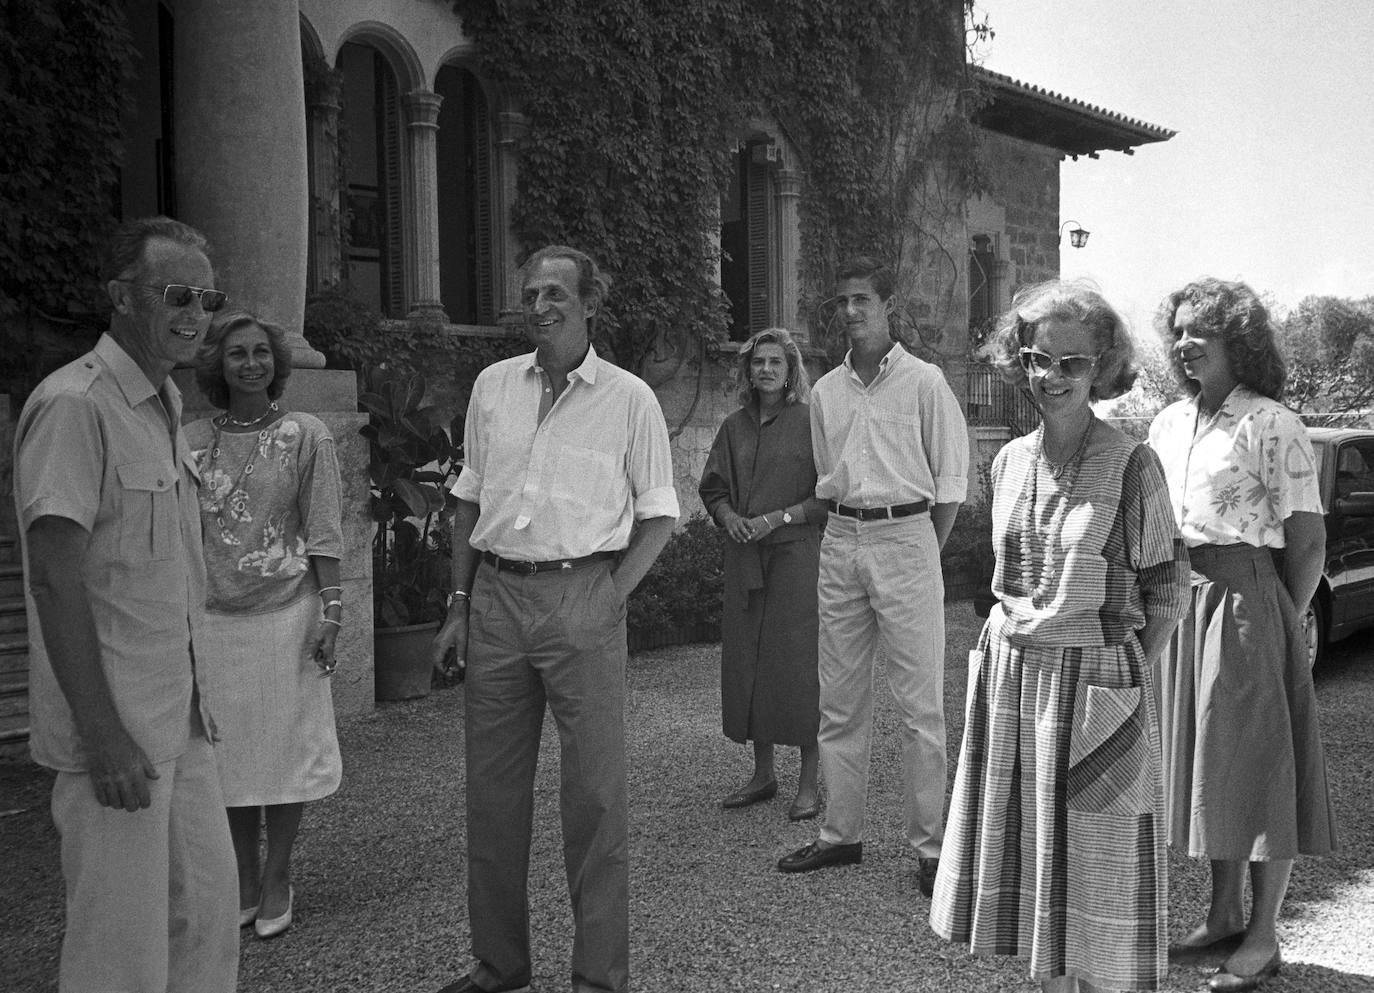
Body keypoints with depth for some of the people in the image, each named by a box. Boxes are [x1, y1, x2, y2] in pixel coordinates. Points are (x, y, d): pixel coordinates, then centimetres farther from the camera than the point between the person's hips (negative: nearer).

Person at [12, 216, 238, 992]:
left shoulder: (165, 405, 11)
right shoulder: (75, 405, -16)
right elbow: (56, 580, -20)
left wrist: (193, 691, 14)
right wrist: (103, 735, -20)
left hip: (179, 722, 9)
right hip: (118, 733, -8)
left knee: (209, 916, 16)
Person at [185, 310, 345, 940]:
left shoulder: (306, 436, -2)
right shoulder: (192, 442, 5)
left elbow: (323, 532, -3)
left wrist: (329, 609, -9)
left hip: (285, 613, -2)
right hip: (212, 619, 3)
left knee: (283, 745, 6)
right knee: (227, 751, 9)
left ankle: (277, 882, 20)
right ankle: (243, 882, 24)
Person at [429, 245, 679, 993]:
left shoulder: (629, 399, -2)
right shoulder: (493, 386, 9)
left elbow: (658, 513, 2)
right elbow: (469, 500, 13)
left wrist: (612, 594, -10)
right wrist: (458, 605, 9)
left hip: (580, 597, -4)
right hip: (496, 595, 4)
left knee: (594, 790, 0)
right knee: (492, 785, 10)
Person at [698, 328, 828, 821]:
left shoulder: (811, 423, -3)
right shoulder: (734, 427, 11)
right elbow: (712, 487, 16)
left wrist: (778, 518, -14)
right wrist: (729, 517, -4)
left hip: (797, 555, -5)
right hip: (744, 558, 5)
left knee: (798, 664, -3)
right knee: (746, 662, 8)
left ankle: (809, 783, 8)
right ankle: (762, 775, 21)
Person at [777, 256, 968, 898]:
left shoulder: (924, 382, -2)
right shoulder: (826, 391, 12)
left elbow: (951, 480, -1)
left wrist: (922, 553, -1)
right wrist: (846, 532, 11)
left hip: (906, 537, -5)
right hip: (840, 542, 5)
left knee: (920, 704, -3)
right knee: (839, 701, 9)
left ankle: (929, 845, 6)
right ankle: (840, 835, 19)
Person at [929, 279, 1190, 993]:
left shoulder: (1130, 466, -10)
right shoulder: (1009, 461, 5)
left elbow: (1165, 592, -3)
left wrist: (1118, 673, -5)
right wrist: (1013, 655, 10)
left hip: (1094, 682, -5)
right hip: (1009, 679, 5)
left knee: (1096, 868, 3)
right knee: (1028, 860, 14)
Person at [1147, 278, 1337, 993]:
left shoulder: (1271, 425, -11)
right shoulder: (1167, 424, 10)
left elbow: (1309, 542, -11)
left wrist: (1280, 625, -6)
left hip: (1247, 603, -7)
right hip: (1181, 606, 7)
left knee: (1261, 766, 3)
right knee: (1207, 768, 14)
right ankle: (1223, 918, 29)